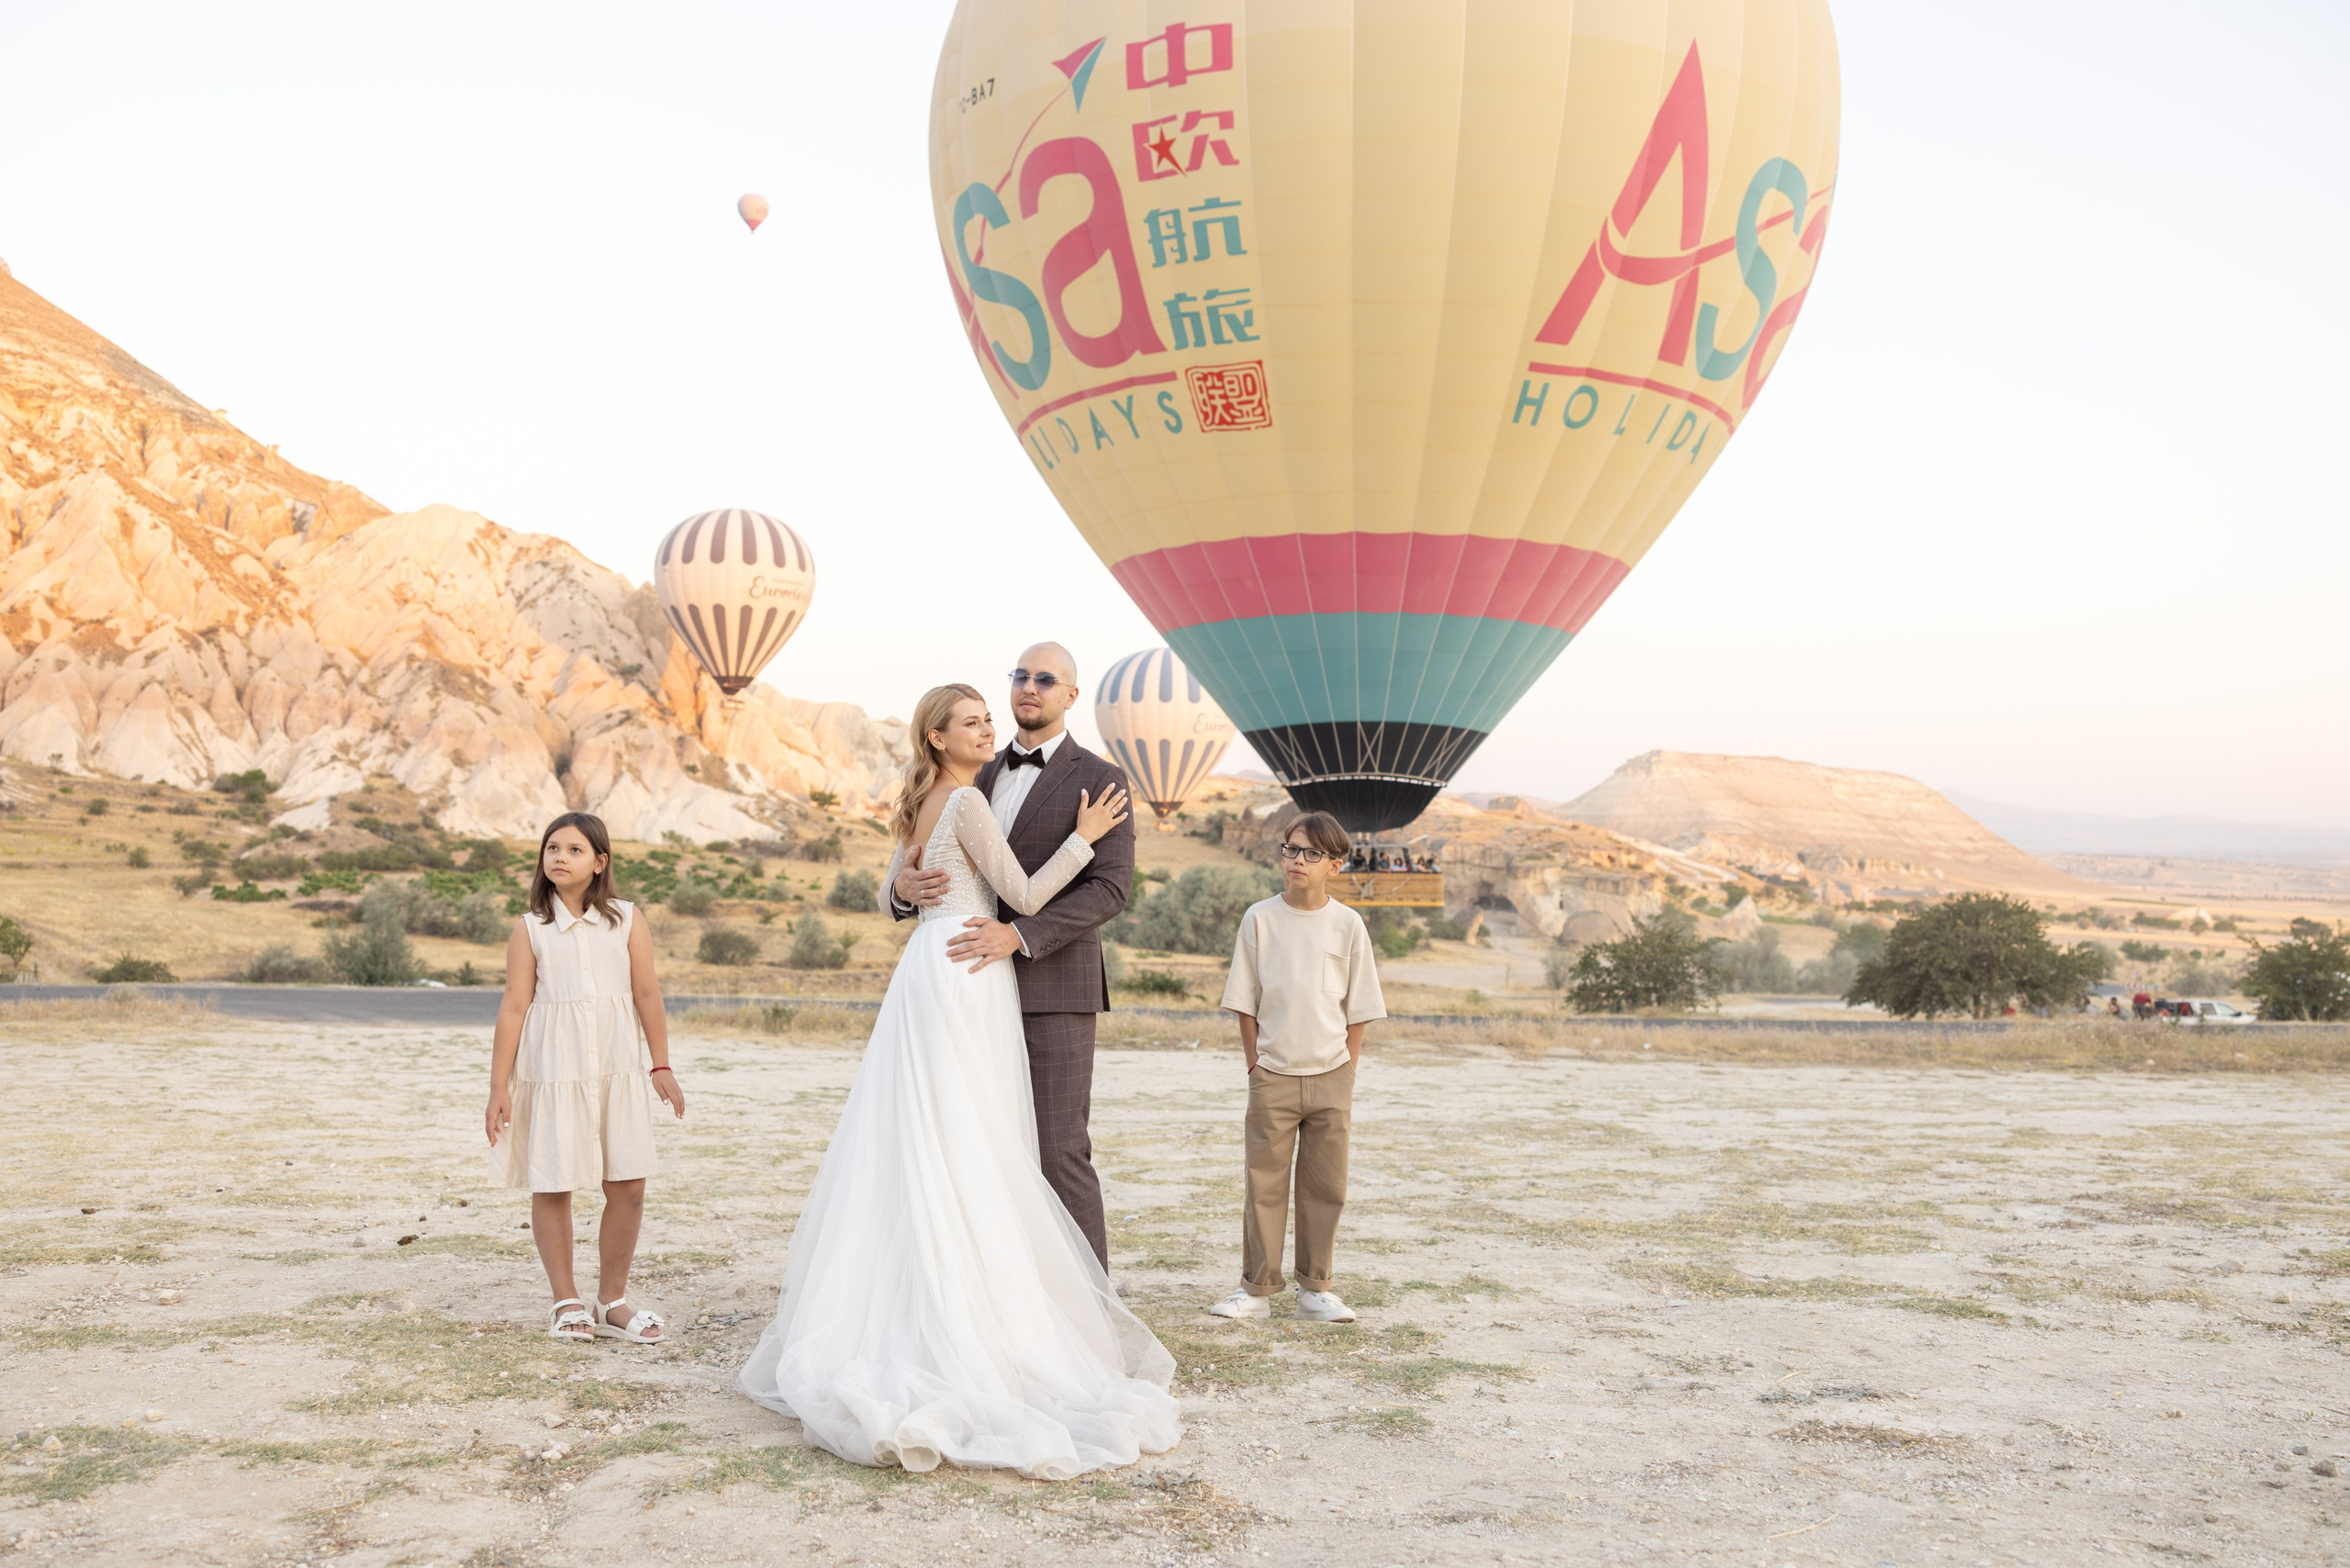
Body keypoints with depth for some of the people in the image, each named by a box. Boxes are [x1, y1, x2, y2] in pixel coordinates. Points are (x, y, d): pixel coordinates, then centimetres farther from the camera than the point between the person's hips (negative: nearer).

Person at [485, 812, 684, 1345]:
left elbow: (647, 993, 3)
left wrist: (661, 1067, 2)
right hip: (552, 1070, -1)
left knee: (628, 1187, 2)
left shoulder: (627, 919, 3)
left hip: (619, 1067, 1)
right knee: (552, 1187, 4)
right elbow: (514, 1007, -2)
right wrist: (499, 1089, -3)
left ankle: (612, 1301, 18)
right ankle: (566, 1302, 20)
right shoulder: (531, 928, 0)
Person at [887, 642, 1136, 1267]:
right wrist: (903, 888, -12)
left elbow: (1111, 888, -14)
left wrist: (1018, 934, -26)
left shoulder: (1098, 781, -3)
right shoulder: (983, 779, 16)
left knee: (1058, 1153, -7)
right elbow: (930, 876, 14)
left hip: (1054, 988, -6)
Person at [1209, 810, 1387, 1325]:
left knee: (1325, 1187, 6)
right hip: (1273, 1075, 0)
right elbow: (1245, 1003, 4)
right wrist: (1255, 1068, 0)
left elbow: (1357, 1010, 4)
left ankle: (1315, 1289, 16)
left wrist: (1346, 1078, 0)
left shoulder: (1347, 924, 0)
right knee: (1265, 1184, 2)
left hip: (1330, 1075, 1)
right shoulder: (1260, 919, 0)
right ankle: (1256, 1289, 10)